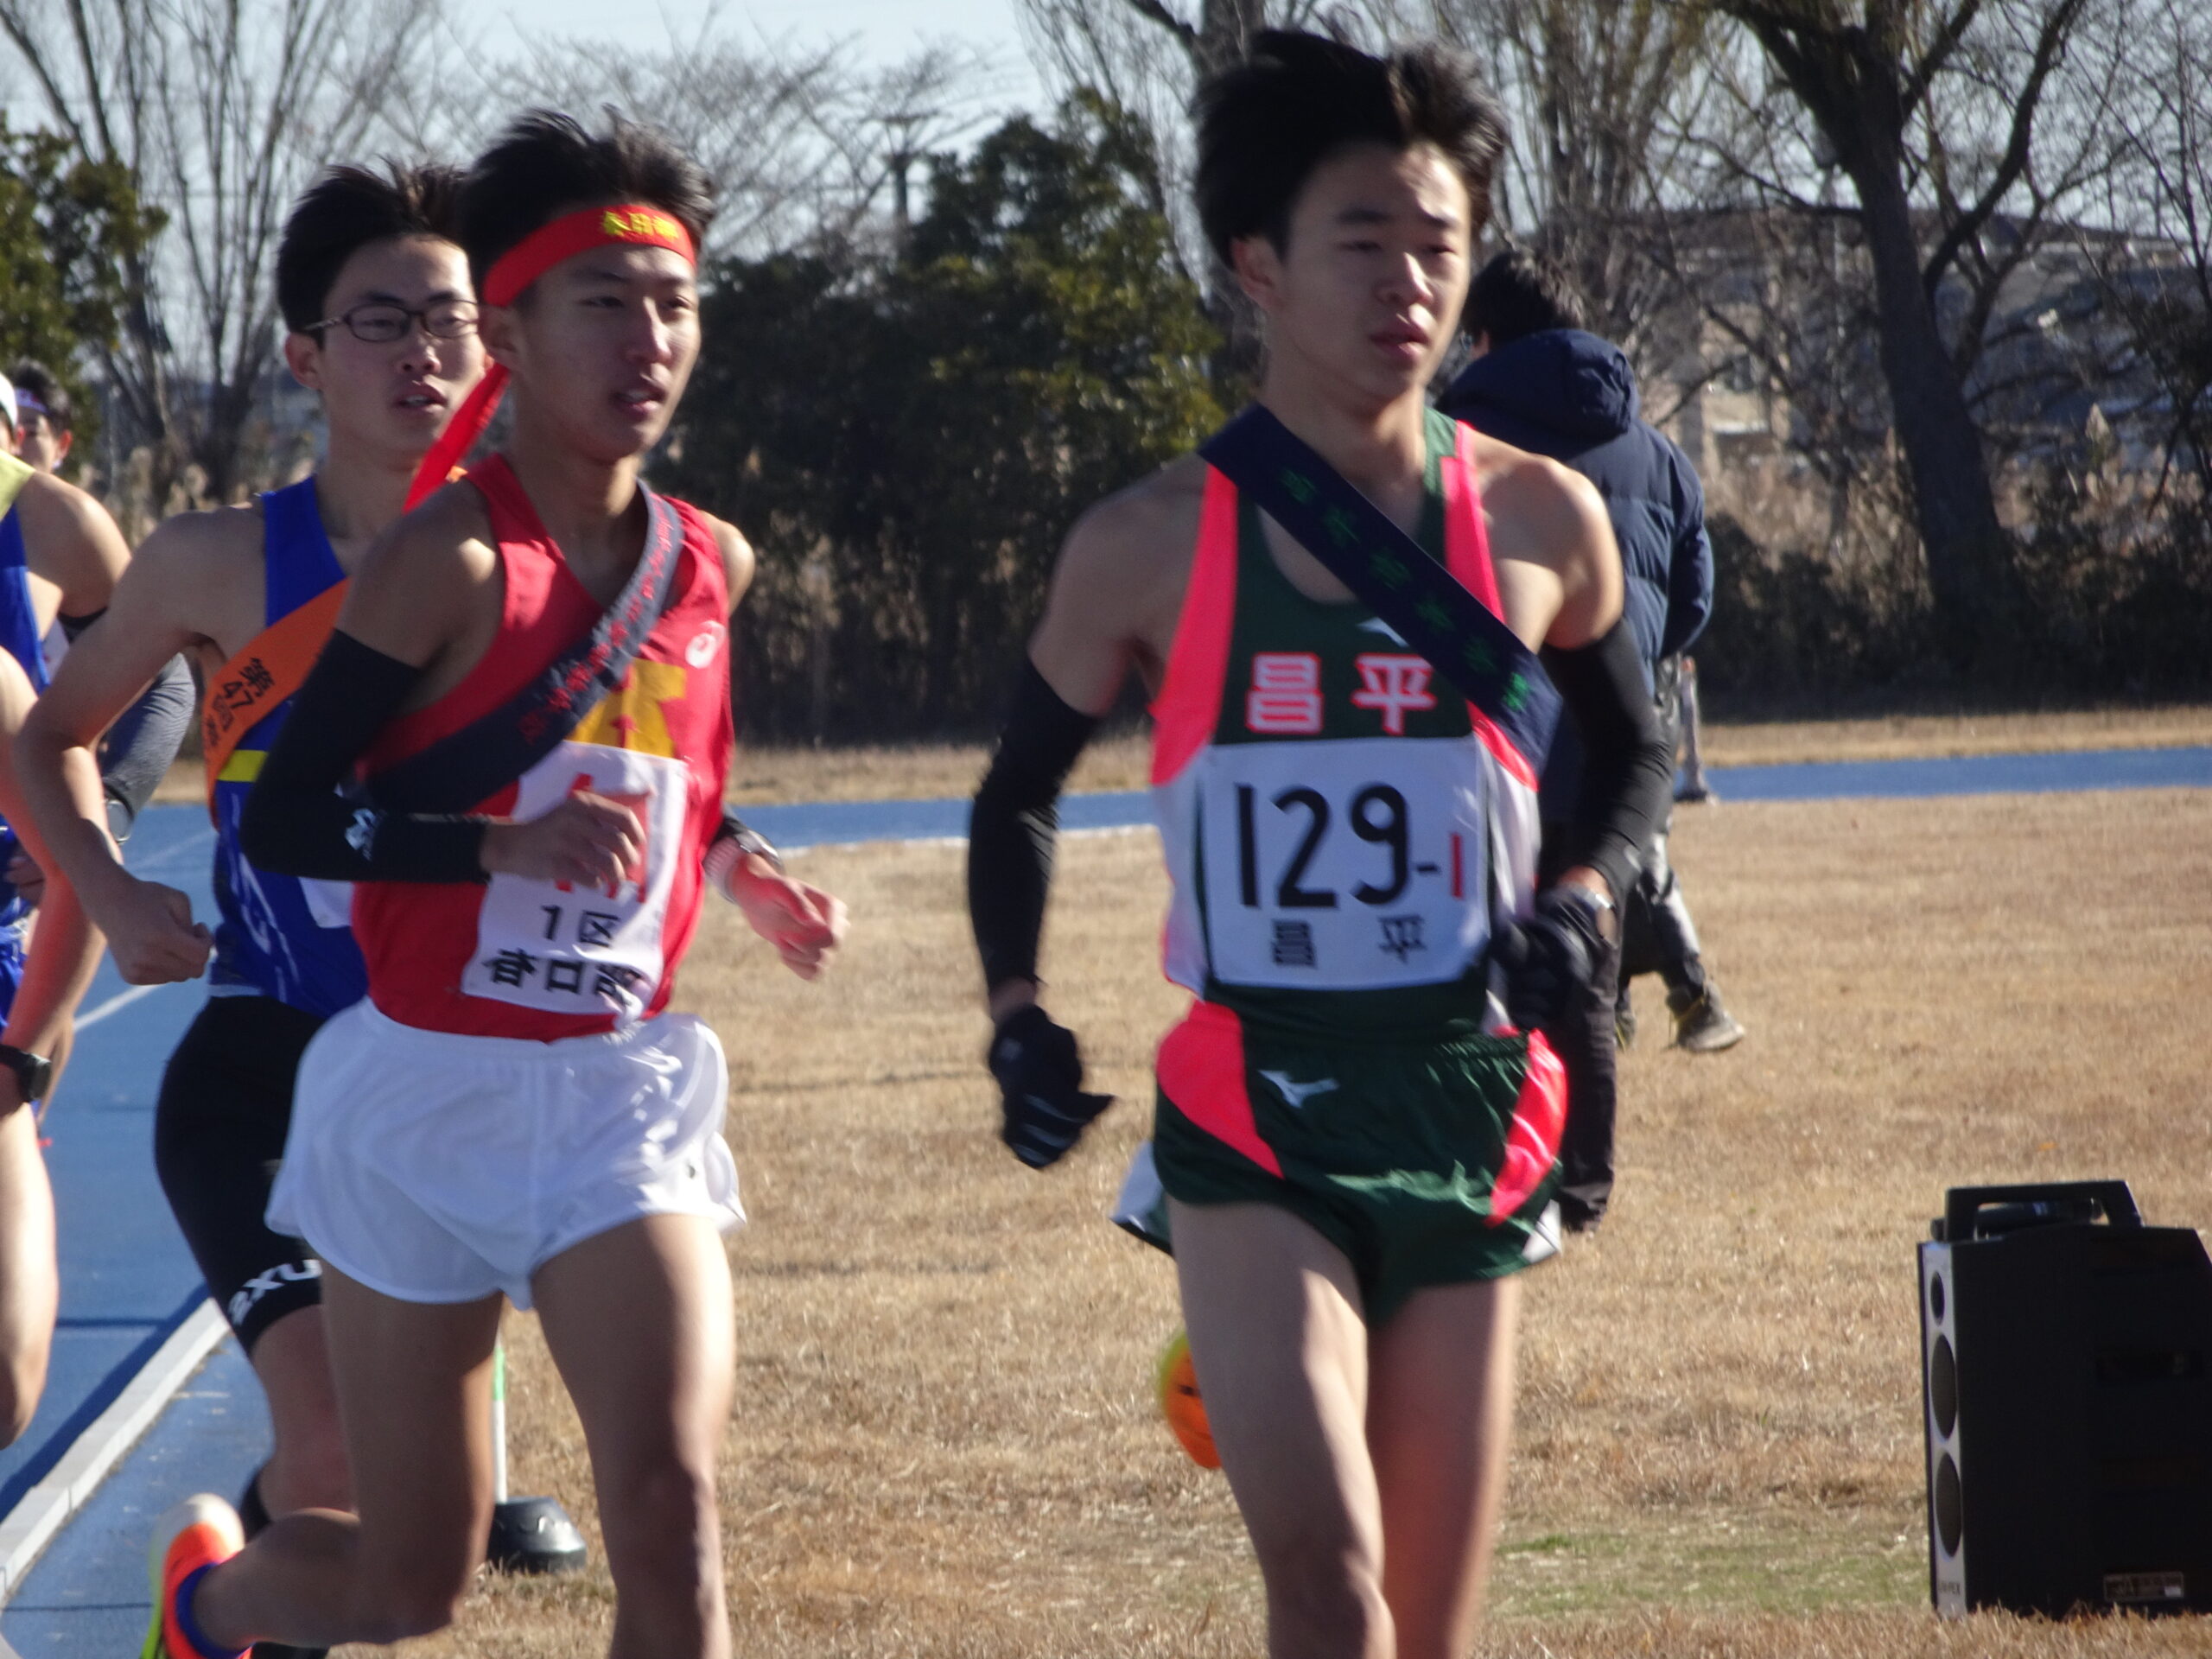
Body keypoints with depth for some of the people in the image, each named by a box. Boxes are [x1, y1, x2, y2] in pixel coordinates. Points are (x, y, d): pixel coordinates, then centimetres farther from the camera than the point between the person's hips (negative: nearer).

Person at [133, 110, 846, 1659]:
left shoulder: (711, 567, 5)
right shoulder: (452, 558, -14)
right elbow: (281, 818, -15)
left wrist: (736, 864, 6)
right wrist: (500, 845, -28)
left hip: (619, 1094, 4)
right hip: (432, 1093, -4)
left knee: (670, 1514, -17)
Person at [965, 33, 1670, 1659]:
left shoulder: (1541, 524, 3)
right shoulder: (1148, 545, -1)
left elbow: (1632, 748, 21)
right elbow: (1019, 792, 14)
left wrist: (1585, 898, 1)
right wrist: (1017, 1014, 0)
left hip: (1469, 1108, 2)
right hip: (1254, 1112, -2)